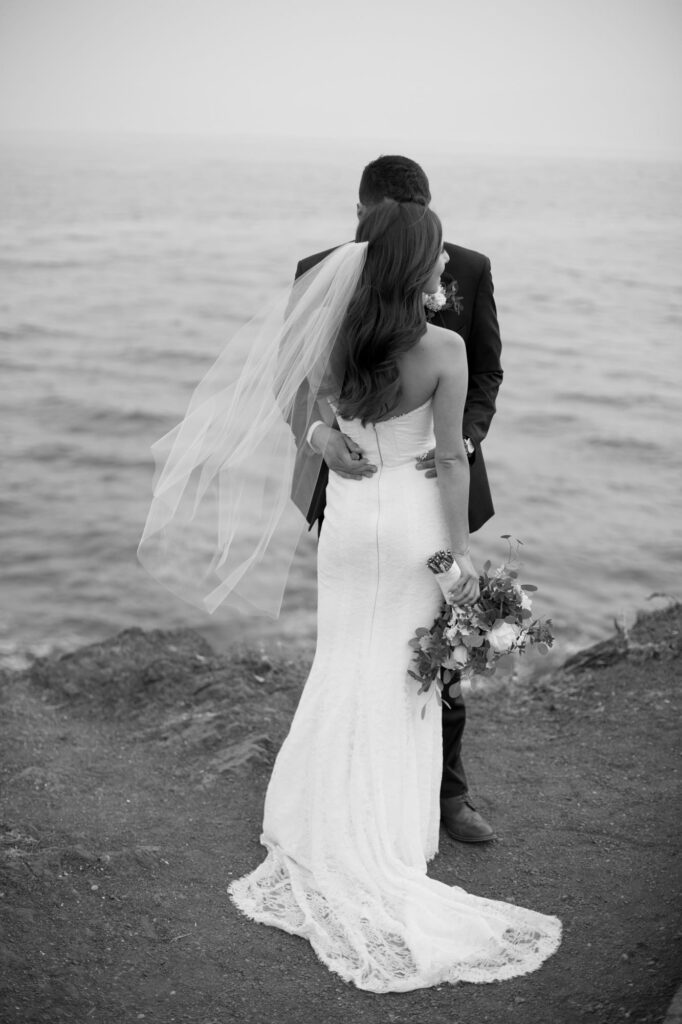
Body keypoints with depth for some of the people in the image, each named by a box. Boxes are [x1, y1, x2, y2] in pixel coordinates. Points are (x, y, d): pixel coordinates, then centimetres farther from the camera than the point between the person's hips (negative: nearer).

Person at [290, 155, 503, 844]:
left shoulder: (469, 271, -2)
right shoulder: (320, 275, -4)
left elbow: (485, 372, 2)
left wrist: (465, 438, -19)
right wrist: (317, 432, -27)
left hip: (434, 483, 1)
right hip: (350, 479, 0)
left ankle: (445, 790, 26)